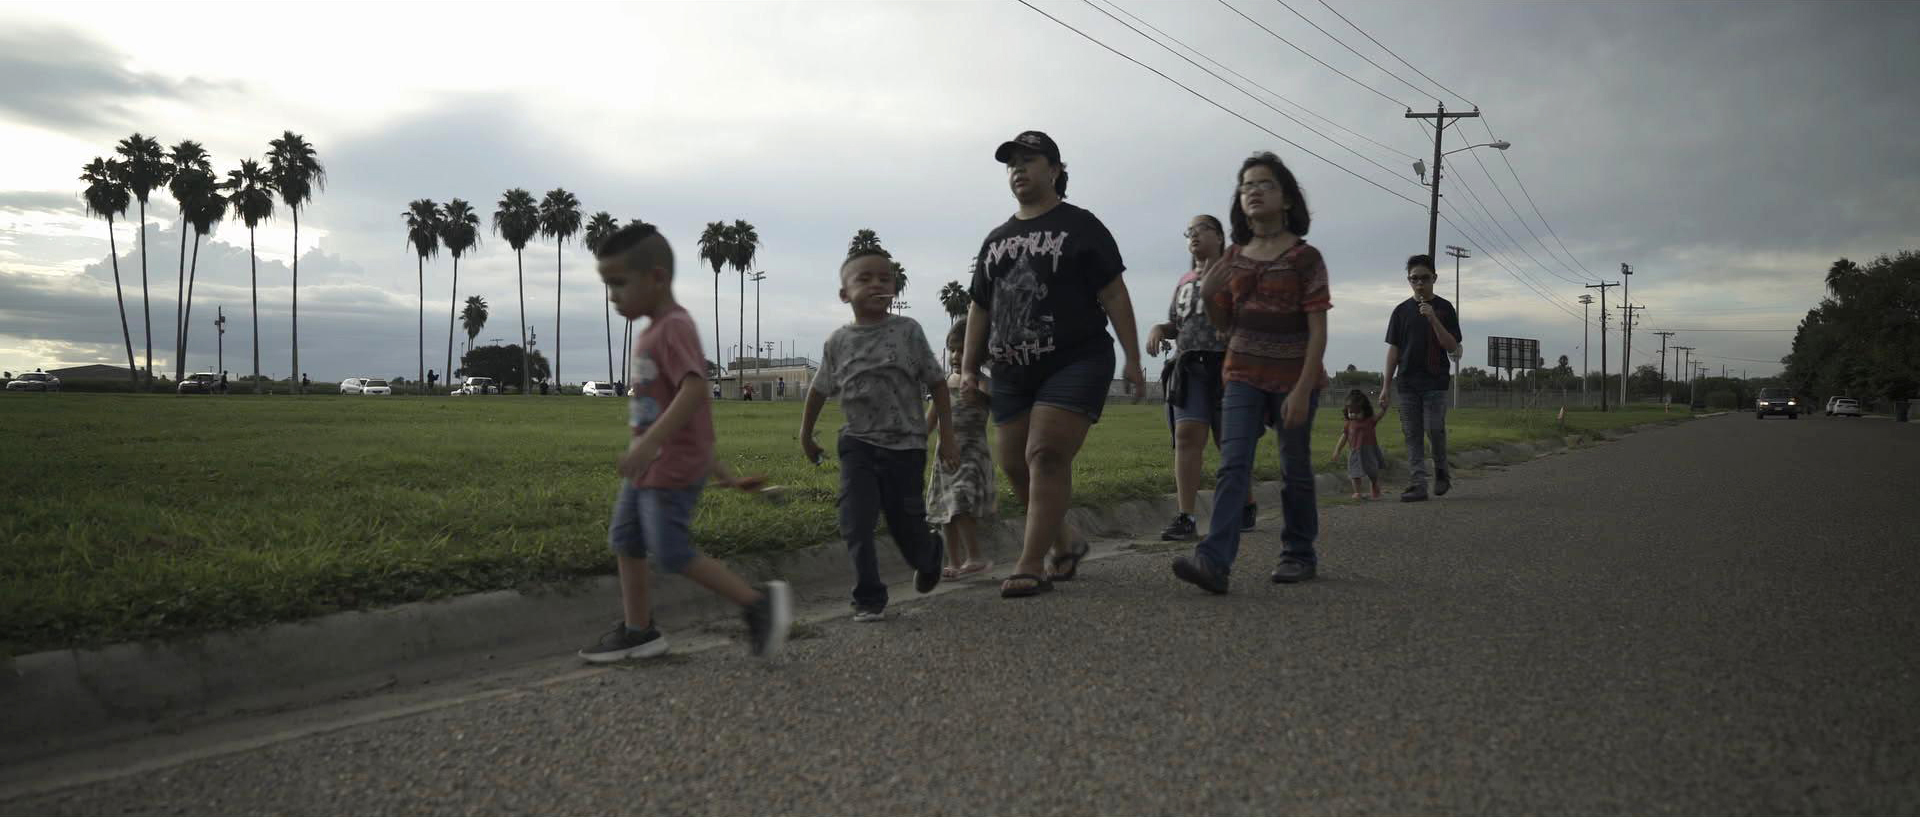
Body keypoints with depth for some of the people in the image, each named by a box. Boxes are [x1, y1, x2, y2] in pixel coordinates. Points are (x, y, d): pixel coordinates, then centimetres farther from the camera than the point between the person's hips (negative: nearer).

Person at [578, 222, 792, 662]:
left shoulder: (673, 328, -18)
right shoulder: (655, 331, 13)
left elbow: (694, 390, -34)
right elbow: (697, 397, 19)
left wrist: (649, 443, -40)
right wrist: (709, 456, 24)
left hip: (672, 468, -10)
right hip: (648, 467, 10)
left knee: (673, 553, -8)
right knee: (624, 540, 12)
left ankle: (759, 601, 1)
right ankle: (637, 630, 22)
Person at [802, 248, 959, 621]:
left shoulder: (907, 331, -4)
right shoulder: (837, 342, 1)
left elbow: (937, 383, 0)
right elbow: (819, 390, 14)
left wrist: (947, 436, -3)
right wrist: (805, 436, 21)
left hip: (905, 444, -1)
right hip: (858, 444, 1)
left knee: (906, 526, 6)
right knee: (855, 522, -13)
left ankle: (930, 553, 41)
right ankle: (869, 597, -2)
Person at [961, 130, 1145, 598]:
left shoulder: (1080, 227, 1)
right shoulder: (996, 240, 17)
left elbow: (1114, 295, -3)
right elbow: (979, 308, 20)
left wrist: (1133, 360, -8)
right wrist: (969, 368, 12)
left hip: (1075, 365, -6)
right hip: (1013, 372, 6)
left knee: (1047, 457, -17)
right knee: (1015, 465, 5)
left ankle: (1031, 567, -15)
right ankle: (1065, 541, 27)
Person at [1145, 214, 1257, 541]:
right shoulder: (1184, 282, 21)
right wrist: (1159, 329, 2)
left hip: (1226, 366, -4)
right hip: (1189, 367, 4)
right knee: (1186, 435, -13)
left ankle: (1247, 505, 27)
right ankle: (1185, 518, -17)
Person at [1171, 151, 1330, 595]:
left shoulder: (1304, 257, -6)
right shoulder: (1233, 257, 8)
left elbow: (1318, 329, -10)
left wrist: (1302, 390, -18)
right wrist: (1208, 296, -6)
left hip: (1293, 378, -3)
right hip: (1244, 375, 3)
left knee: (1294, 469, 7)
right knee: (1232, 464, -10)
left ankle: (1299, 554, 25)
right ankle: (1214, 560, -21)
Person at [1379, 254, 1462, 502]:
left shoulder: (1444, 308, 3)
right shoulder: (1402, 310, 9)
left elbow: (1452, 346, -4)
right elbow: (1393, 350, 9)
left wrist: (1433, 319, -16)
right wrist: (1386, 386, 4)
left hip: (1435, 381, -2)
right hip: (1407, 382, 3)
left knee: (1434, 428, -11)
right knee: (1412, 434, 1)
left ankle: (1442, 470, 15)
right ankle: (1417, 485, 2)